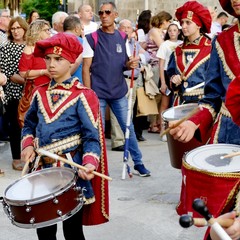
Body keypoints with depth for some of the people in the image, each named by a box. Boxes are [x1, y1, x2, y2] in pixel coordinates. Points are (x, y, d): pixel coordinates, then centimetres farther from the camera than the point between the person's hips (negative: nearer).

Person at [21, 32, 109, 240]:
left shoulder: (83, 96, -10)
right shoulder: (40, 93, 7)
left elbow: (92, 137, -13)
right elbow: (29, 125, 19)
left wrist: (90, 164, -30)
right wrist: (28, 145, -1)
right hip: (43, 170, 5)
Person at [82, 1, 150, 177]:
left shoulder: (123, 37, 6)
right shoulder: (91, 38, -5)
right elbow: (86, 68, -6)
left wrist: (131, 64, -9)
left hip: (119, 92, 3)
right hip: (98, 92, -3)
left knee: (129, 127, 7)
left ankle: (138, 162, 19)